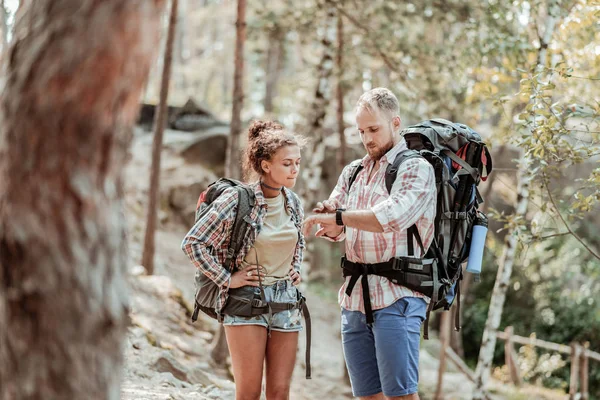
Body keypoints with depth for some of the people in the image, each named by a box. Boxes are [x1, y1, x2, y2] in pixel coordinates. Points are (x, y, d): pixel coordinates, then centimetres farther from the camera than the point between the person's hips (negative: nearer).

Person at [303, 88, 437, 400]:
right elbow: (335, 232, 13)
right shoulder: (353, 172, 17)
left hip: (396, 296, -7)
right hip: (354, 295, 7)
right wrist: (330, 223, -10)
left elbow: (393, 216, -21)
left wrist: (338, 216, -17)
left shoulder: (416, 168, -4)